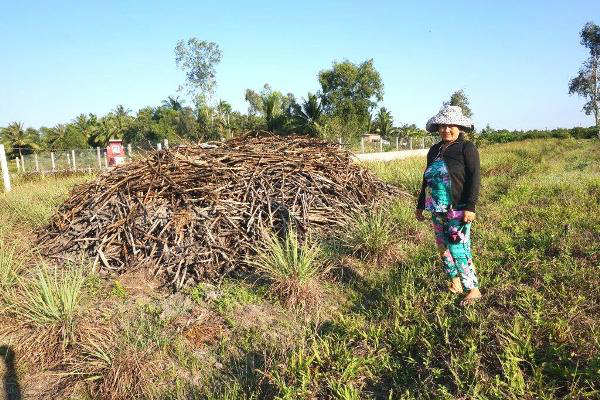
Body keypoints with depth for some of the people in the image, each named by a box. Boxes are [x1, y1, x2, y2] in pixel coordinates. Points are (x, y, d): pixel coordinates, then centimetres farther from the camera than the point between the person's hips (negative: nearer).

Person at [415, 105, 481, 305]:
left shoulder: (467, 148, -5)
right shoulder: (434, 150, 14)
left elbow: (474, 179, -11)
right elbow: (427, 180, 20)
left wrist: (470, 207, -18)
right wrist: (420, 205, 21)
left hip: (457, 209, -7)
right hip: (437, 210, 7)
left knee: (458, 248, -9)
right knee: (443, 246, 11)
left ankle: (473, 289, 3)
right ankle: (454, 279, 27)